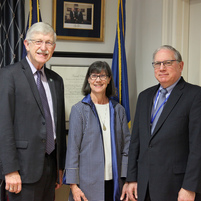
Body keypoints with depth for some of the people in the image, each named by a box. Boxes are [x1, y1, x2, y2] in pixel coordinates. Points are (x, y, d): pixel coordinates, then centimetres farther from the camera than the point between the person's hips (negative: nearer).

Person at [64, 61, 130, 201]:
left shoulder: (118, 110, 9)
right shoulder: (79, 109, -1)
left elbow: (126, 146, 9)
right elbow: (73, 148, -4)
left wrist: (127, 179, 0)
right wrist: (73, 185, -9)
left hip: (114, 182, 3)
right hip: (88, 183, -3)